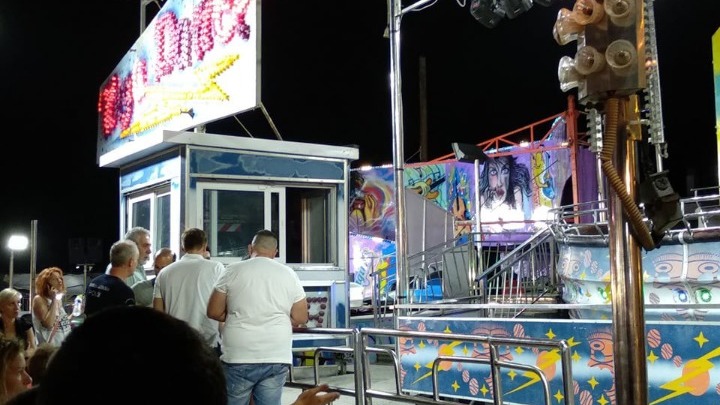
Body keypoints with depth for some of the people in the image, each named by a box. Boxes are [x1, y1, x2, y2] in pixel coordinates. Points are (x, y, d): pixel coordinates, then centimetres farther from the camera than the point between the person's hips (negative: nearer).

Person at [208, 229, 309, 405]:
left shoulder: (233, 271, -1)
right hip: (277, 358, 2)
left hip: (239, 357, -2)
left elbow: (214, 312, 2)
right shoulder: (289, 274, 4)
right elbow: (300, 318, 6)